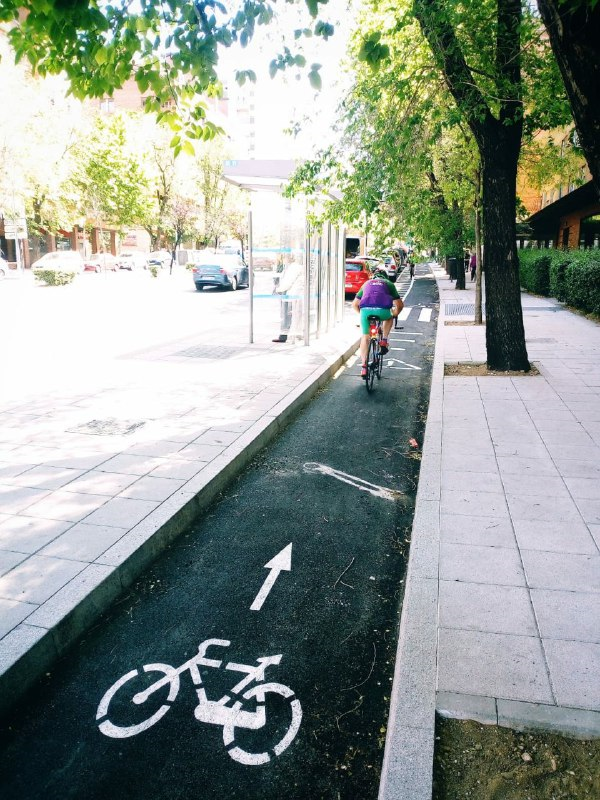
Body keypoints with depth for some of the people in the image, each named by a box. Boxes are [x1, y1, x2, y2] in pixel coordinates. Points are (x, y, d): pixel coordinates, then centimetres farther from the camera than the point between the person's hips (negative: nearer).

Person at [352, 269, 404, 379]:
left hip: (366, 310, 1)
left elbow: (354, 304, 32)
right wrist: (394, 315, 43)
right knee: (389, 318, 34)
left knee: (365, 337, 16)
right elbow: (400, 305, 25)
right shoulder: (389, 283, 28)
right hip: (382, 311, -1)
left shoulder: (367, 283, 33)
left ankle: (364, 366, 12)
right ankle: (384, 341, 19)